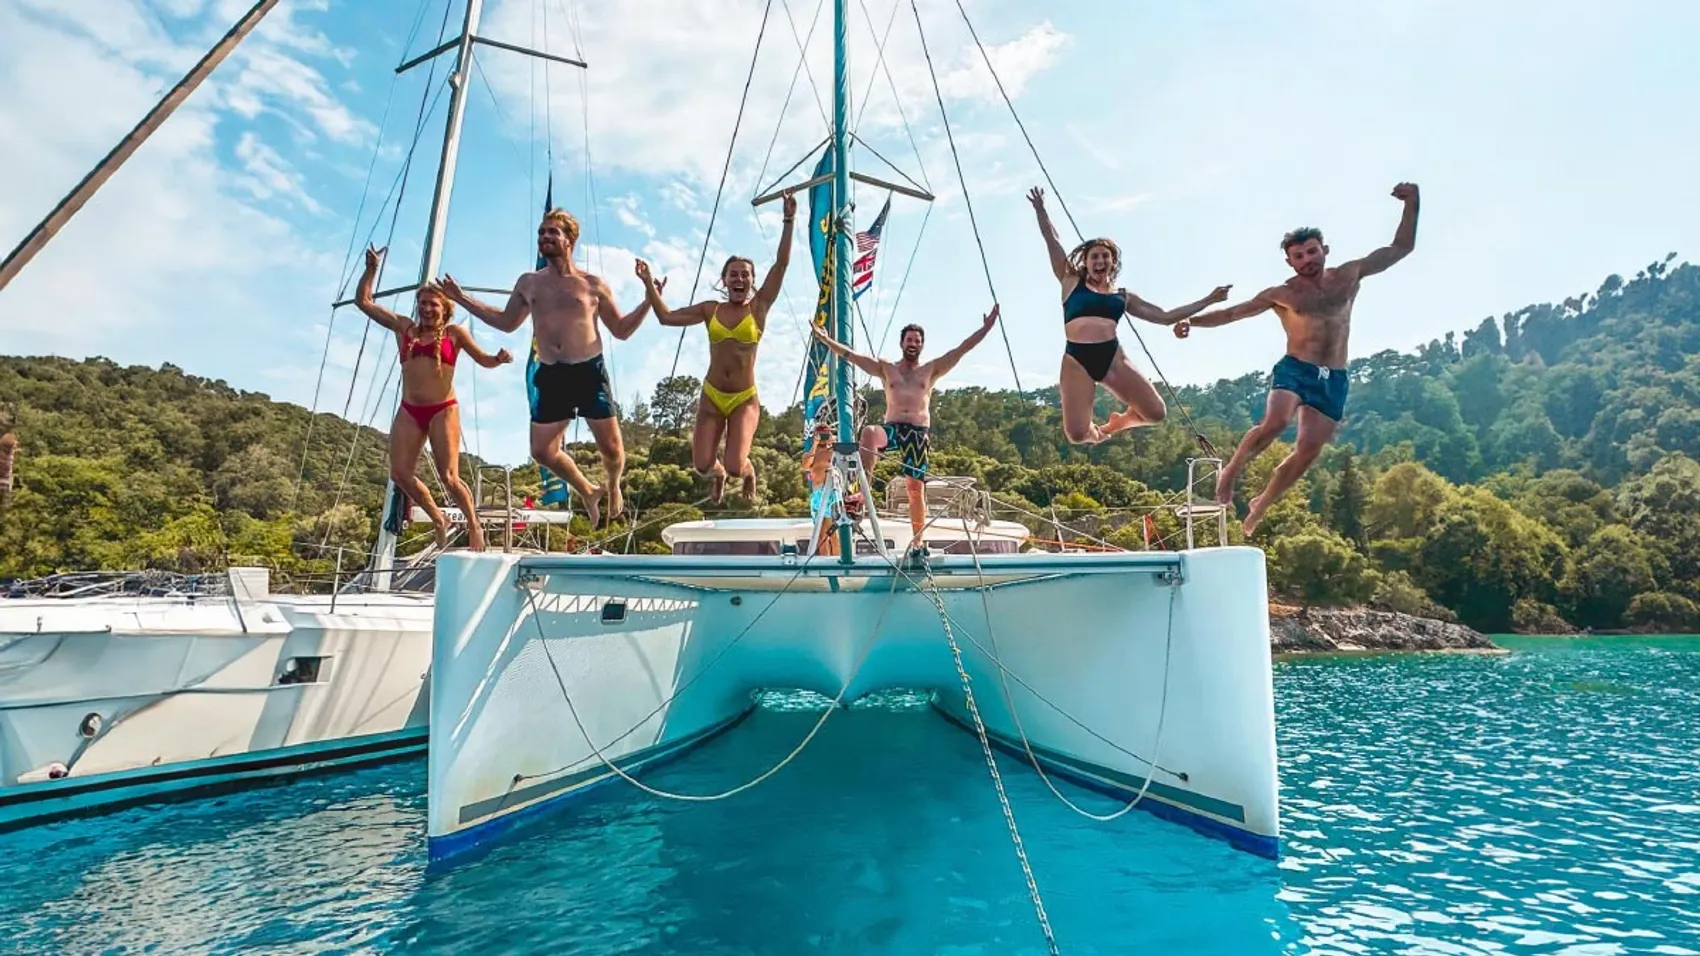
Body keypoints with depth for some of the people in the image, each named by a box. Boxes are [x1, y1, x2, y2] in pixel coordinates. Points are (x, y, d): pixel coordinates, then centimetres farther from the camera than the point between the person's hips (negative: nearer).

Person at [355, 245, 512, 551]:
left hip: (443, 411, -4)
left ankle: (474, 526, 9)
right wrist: (371, 269, 10)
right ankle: (438, 519, 18)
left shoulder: (454, 333, 5)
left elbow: (483, 360, 6)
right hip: (409, 411, 4)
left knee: (449, 477, -9)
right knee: (400, 474, -2)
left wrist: (499, 359, -16)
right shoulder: (404, 328, 13)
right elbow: (363, 301, 18)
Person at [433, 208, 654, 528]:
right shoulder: (528, 283, 12)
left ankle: (612, 487, 34)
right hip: (549, 376, 4)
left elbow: (621, 330, 6)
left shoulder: (593, 284, 2)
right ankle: (587, 492, 27)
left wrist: (649, 301, -7)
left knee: (611, 447, 0)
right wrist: (463, 299, 24)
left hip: (589, 372, -4)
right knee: (542, 451, 4)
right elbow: (507, 322, 26)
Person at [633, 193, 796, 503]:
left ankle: (749, 473, 25)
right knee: (702, 466, -3)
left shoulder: (759, 308, -2)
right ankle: (717, 476, 37)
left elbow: (781, 264, -9)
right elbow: (666, 317, 8)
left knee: (735, 466, -15)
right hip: (712, 397, 3)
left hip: (745, 399, -2)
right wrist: (649, 284, 0)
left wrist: (789, 221, -13)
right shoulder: (710, 310, 5)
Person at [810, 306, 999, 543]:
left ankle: (917, 541, 8)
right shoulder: (886, 368, 14)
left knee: (916, 488, -1)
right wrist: (825, 340, 4)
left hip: (919, 433, 1)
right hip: (892, 429, 0)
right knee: (869, 432, -36)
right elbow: (849, 355, 10)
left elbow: (962, 348, 9)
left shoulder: (931, 370, 14)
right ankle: (865, 488, -34)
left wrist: (986, 327, 3)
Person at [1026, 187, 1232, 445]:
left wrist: (1207, 300, 23)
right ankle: (1095, 432, 26)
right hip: (1076, 359, -3)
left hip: (1112, 356, 3)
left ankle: (1115, 423, 26)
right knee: (1077, 434, -15)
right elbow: (1052, 242, 13)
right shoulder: (1072, 282, 13)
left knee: (1156, 412, -7)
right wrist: (1040, 209, 9)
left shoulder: (1123, 297, 20)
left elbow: (1165, 317, 23)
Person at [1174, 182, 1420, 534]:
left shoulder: (1349, 276, 10)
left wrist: (1411, 204, 8)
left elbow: (1401, 248, 19)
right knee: (1274, 423, -32)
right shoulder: (1282, 294, 3)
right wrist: (1191, 321, -10)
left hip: (1334, 379, 3)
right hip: (1295, 369, -3)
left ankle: (1262, 503, 11)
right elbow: (1231, 312, 3)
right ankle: (1231, 469, -9)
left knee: (1309, 450, -4)